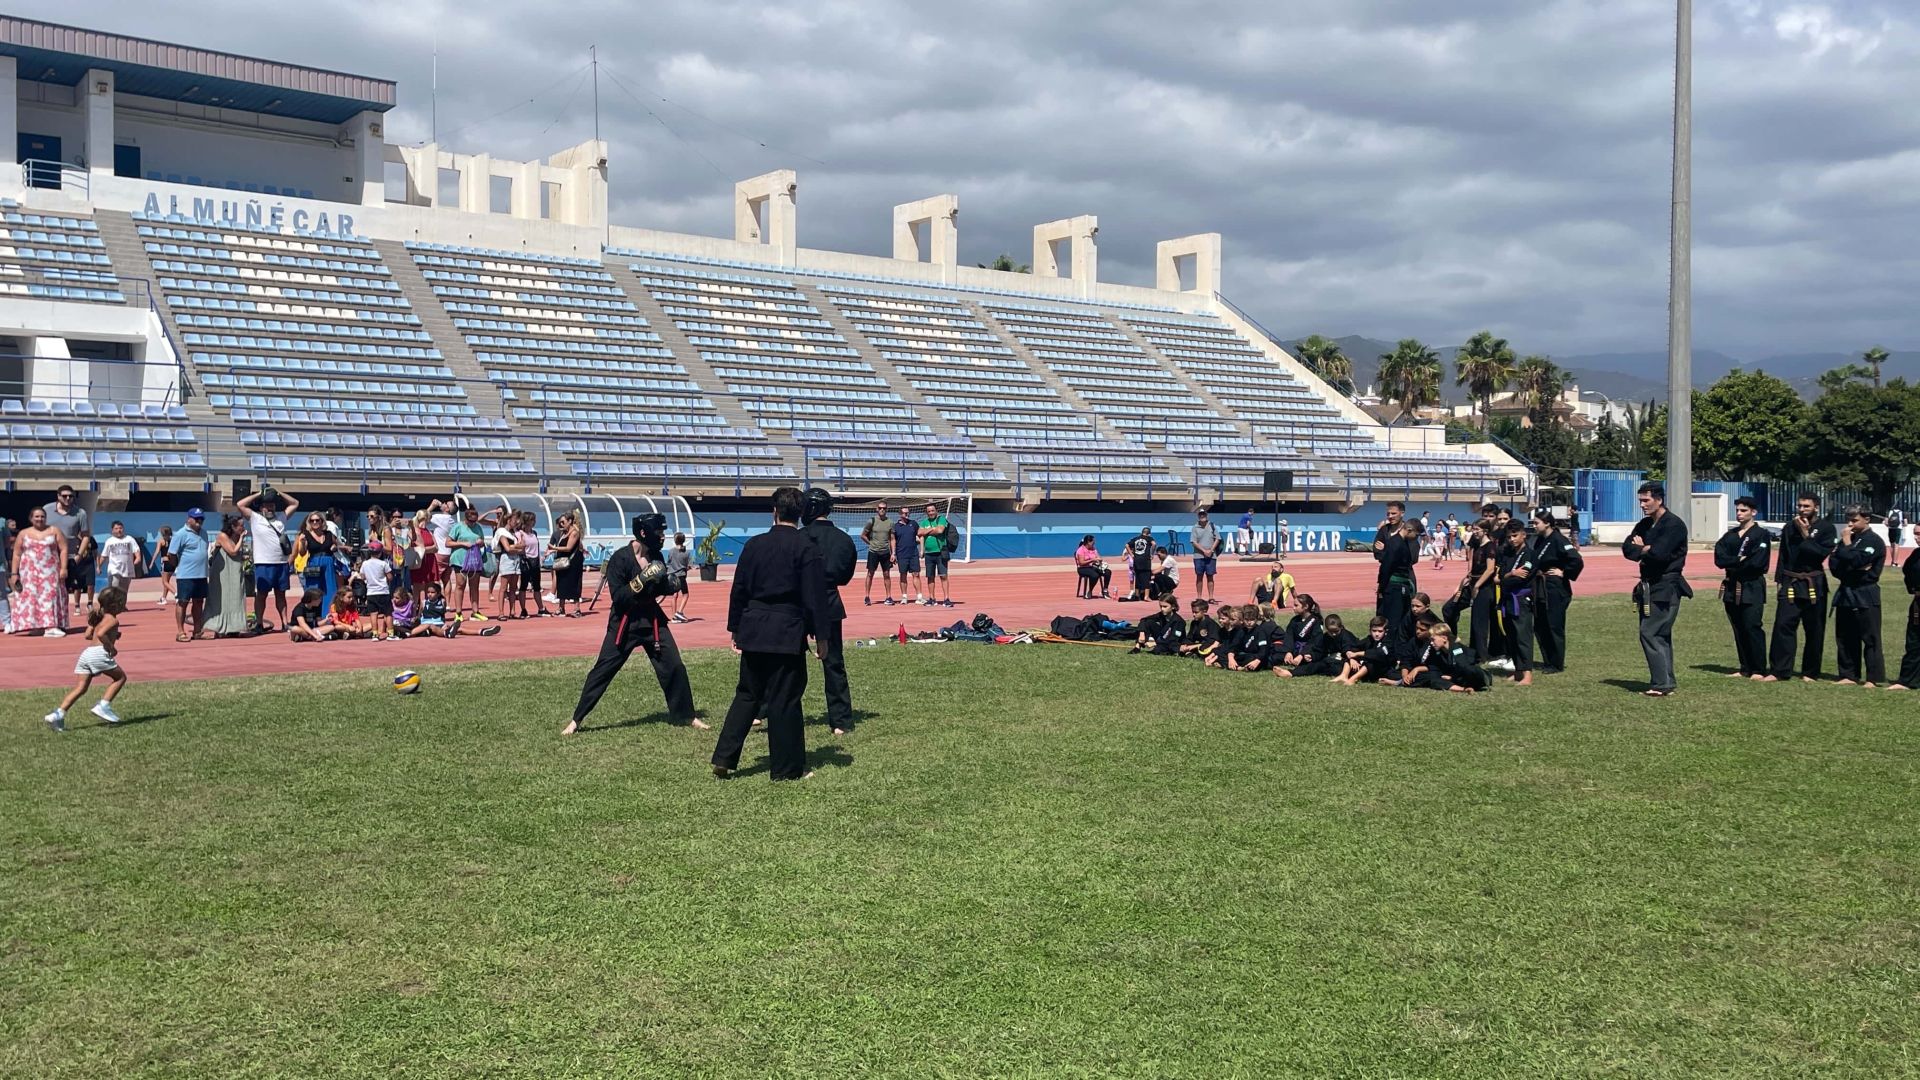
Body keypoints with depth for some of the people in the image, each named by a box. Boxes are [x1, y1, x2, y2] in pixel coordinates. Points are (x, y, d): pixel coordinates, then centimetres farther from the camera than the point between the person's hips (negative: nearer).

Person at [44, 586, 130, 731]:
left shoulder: (99, 617, 23)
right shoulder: (112, 619, -3)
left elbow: (88, 635, 20)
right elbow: (101, 634, -20)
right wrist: (110, 647, -9)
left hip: (86, 652, 8)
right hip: (99, 652, -8)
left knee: (80, 687, 7)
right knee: (120, 677, 8)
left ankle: (58, 714, -3)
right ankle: (103, 705, 0)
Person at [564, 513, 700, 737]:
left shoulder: (655, 557, 1)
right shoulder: (619, 559, -16)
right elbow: (618, 597, -20)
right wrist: (642, 579, -29)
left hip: (652, 620, 5)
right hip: (624, 623, -5)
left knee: (674, 666, 2)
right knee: (602, 671, -2)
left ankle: (686, 716, 17)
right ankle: (576, 720, 9)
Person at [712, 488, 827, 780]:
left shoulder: (754, 545, 4)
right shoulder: (805, 547, -8)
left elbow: (738, 590, 8)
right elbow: (814, 595, -8)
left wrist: (735, 628, 18)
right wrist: (820, 635, -2)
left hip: (753, 630, 4)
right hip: (787, 633, -4)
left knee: (747, 694, 16)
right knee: (785, 699, 3)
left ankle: (724, 759, 12)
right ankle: (787, 768, 10)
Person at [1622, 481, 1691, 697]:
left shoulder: (1674, 525, -14)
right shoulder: (1644, 525, 13)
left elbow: (1659, 553, -25)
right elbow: (1627, 549, 2)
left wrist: (1641, 548, -6)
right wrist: (1647, 550, -15)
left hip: (1666, 588, -9)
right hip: (1650, 586, 9)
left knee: (1650, 633, -12)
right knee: (1661, 636, 12)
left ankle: (1662, 684, -9)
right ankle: (1667, 683, 18)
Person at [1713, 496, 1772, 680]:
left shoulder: (1762, 535, -3)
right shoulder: (1730, 535, 14)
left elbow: (1757, 562, -15)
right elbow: (1719, 559, 0)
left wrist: (1734, 565, -6)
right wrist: (1740, 560, -15)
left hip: (1752, 588, -6)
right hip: (1732, 587, 6)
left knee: (1752, 627, -10)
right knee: (1738, 629, 8)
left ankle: (1759, 670, -5)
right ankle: (1745, 668, 15)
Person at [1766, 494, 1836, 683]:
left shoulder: (1826, 527, -3)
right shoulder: (1790, 527, 8)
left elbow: (1822, 553, -15)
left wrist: (1805, 534, -16)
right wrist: (1780, 580, 6)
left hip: (1814, 584, -2)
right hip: (1790, 583, 3)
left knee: (1814, 630, 4)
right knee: (1782, 625, -5)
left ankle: (1810, 672, 15)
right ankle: (1779, 671, -3)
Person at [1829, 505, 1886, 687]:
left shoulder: (1874, 542, -9)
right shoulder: (1848, 539, 14)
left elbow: (1856, 561, -22)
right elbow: (1834, 564, 7)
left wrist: (1847, 544, -10)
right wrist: (1853, 570, -9)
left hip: (1865, 596, -7)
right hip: (1845, 593, 7)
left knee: (1870, 638, -5)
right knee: (1845, 638, 10)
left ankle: (1873, 678, -3)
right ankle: (1849, 676, 17)